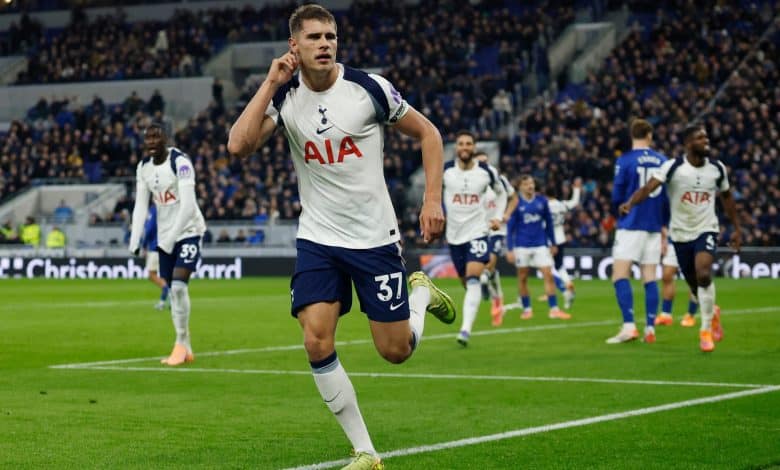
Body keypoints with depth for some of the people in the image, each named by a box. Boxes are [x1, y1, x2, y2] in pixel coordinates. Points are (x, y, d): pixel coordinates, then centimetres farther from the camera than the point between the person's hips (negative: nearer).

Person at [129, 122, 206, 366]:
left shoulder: (180, 162, -17)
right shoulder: (143, 167, 4)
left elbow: (188, 206, -21)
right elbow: (141, 206, 5)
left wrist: (170, 238, -22)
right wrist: (135, 240, -6)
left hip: (188, 230, -7)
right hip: (165, 236, 7)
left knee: (178, 286, -19)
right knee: (172, 291, 5)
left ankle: (181, 344, -8)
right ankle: (185, 349, 12)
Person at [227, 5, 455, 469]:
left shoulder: (369, 88, -11)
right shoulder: (284, 96, -3)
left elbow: (428, 134, 1)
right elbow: (239, 145, -17)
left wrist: (433, 199, -8)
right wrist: (270, 83, -17)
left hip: (375, 238, -2)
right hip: (318, 239, 2)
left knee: (396, 350, 2)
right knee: (317, 343, -14)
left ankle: (422, 291, 37)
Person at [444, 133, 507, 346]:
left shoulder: (487, 171, -3)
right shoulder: (445, 170, -4)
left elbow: (501, 193, 15)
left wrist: (497, 217, 4)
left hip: (478, 232, -2)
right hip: (454, 235, 2)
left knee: (473, 280, -18)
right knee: (466, 282, 11)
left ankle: (466, 329, -25)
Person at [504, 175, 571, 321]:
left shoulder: (542, 201, 2)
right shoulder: (516, 203, -5)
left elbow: (548, 223, 12)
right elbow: (510, 227, -3)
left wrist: (553, 243, 14)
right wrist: (510, 249, -7)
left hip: (541, 245, 1)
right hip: (522, 246, -1)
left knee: (548, 274, -8)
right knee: (522, 278, 5)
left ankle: (554, 309, -6)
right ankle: (527, 309, 18)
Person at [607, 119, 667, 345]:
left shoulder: (625, 160, -6)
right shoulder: (662, 161, 5)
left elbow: (617, 196, -6)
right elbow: (669, 197, 8)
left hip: (631, 225, -4)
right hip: (654, 226, 4)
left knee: (620, 276, -5)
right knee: (650, 278, 7)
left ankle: (629, 326, -17)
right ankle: (650, 328, 5)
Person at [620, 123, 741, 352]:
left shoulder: (717, 169, -1)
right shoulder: (673, 167, -12)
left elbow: (726, 197, 15)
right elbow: (649, 187, -25)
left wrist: (737, 228, 16)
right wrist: (631, 203, -44)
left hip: (706, 230, 0)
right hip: (681, 233, 0)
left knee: (704, 275, -24)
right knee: (694, 284, 11)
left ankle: (706, 330, -11)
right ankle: (712, 313, 44)